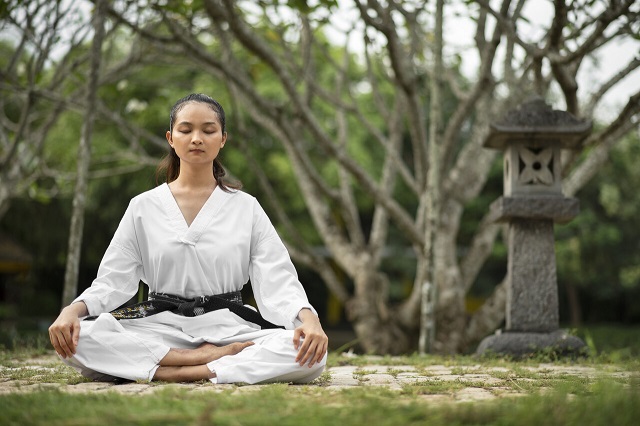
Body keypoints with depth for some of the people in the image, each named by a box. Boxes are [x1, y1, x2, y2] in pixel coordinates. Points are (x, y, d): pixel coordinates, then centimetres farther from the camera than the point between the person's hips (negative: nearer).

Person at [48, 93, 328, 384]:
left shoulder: (245, 207, 9)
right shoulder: (144, 207, 10)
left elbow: (277, 280, -1)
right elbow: (112, 280, 6)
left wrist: (308, 318, -23)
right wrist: (72, 310, -16)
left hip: (228, 330, 0)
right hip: (161, 329, 1)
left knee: (310, 352, -30)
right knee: (77, 337, -29)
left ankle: (168, 373, -28)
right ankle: (214, 359, -24)